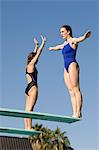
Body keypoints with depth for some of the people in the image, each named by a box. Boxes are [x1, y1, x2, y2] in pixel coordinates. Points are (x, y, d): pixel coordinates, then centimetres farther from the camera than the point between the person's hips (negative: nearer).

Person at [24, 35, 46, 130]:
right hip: (33, 87, -9)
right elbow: (38, 53, 1)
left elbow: (35, 54, 29)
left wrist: (36, 45, 37)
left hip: (28, 88, 9)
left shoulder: (28, 66, 17)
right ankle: (29, 127, -18)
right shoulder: (31, 64, -3)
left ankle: (26, 127, 1)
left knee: (27, 109, 3)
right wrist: (43, 42, 8)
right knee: (30, 108, -14)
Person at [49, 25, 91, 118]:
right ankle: (74, 113, -6)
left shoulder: (73, 41, -2)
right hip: (66, 67, 8)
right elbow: (58, 47, 43)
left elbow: (80, 39, -24)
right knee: (71, 91, -1)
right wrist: (52, 48, 63)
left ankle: (78, 112, -16)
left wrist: (85, 36, -47)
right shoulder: (64, 44, 21)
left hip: (72, 65, -8)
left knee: (76, 89, -11)